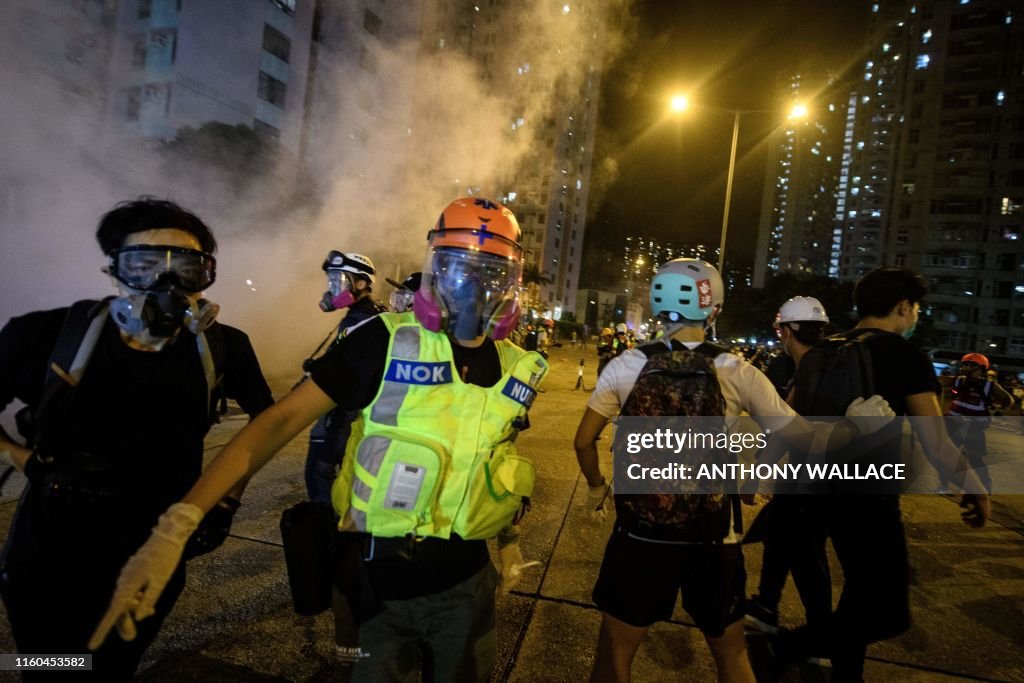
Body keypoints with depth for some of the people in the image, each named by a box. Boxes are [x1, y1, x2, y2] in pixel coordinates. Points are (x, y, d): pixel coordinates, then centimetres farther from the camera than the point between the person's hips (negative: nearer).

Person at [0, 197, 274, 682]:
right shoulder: (44, 335, -18)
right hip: (46, 561, -1)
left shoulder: (224, 348, -13)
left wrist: (226, 499, 2)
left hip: (155, 563, 2)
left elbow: (266, 420, 4)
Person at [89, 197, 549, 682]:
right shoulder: (388, 341, -16)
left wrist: (509, 538, 20)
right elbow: (281, 420, -18)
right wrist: (177, 525, -26)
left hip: (465, 582, 5)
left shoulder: (519, 369, -2)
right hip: (380, 580, -4)